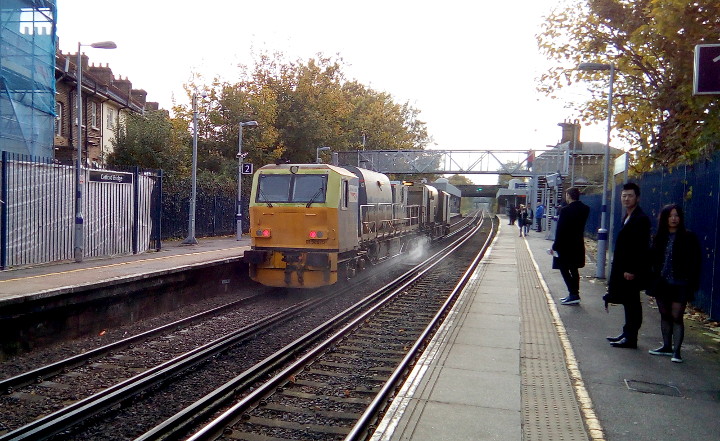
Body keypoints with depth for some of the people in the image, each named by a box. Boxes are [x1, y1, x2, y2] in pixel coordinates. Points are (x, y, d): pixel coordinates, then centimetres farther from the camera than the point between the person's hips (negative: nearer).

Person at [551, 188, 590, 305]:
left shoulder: (566, 210, -17)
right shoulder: (585, 209, 4)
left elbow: (560, 230, -17)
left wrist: (555, 246, -11)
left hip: (566, 245, -7)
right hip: (578, 245, 8)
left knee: (564, 269, -1)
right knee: (574, 269, 15)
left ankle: (573, 294, -7)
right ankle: (574, 294, 20)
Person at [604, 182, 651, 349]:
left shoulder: (641, 219, -15)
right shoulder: (628, 217, 14)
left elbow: (641, 247, -20)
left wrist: (631, 270, -21)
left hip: (632, 270, -9)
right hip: (624, 268, 9)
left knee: (632, 303, -1)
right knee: (628, 302, 15)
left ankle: (630, 338, 7)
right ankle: (627, 335, 24)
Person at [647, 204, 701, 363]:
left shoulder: (688, 237, -5)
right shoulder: (659, 237, 6)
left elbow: (695, 261, -5)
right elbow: (652, 259, 9)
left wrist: (692, 283, -10)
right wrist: (652, 278, 2)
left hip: (679, 284, -4)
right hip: (661, 283, 4)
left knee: (676, 317, -4)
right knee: (665, 315, 12)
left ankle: (676, 351, 2)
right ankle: (667, 346, 24)